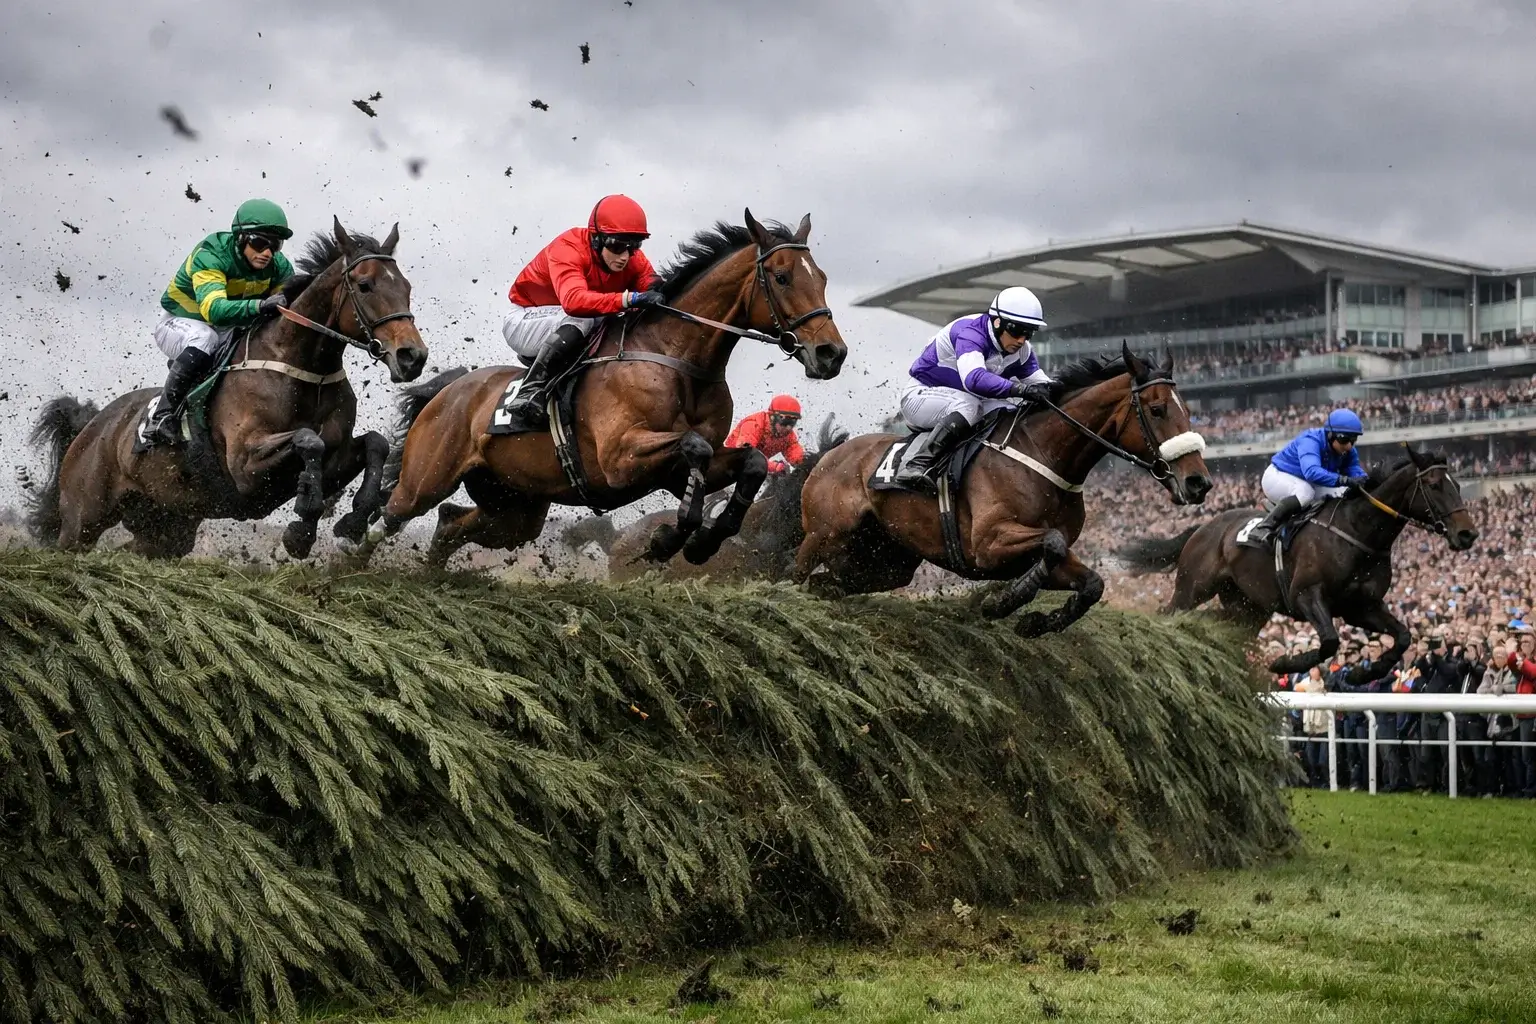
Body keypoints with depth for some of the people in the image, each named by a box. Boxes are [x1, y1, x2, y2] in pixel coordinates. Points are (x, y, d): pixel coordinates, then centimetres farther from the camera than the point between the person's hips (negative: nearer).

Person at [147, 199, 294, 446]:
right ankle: (163, 417, -37)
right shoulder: (210, 257, -30)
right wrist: (259, 306, -62)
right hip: (180, 324, -6)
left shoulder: (278, 266, -11)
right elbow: (213, 309, -46)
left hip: (227, 332, 6)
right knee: (203, 338, -39)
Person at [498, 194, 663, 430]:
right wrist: (630, 298, -62)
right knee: (581, 319, -35)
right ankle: (528, 395, -37)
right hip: (525, 321, -7)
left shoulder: (632, 258, -12)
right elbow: (574, 300, -49)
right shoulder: (567, 249, -32)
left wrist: (656, 290, -46)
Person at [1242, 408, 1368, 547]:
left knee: (1346, 493, -10)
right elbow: (1311, 471, -51)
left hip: (1307, 484, 7)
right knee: (1305, 491, -38)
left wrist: (1367, 483, -43)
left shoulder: (1348, 452, -11)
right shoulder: (1310, 441, -34)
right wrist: (1345, 480, -60)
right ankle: (1262, 529, -35)